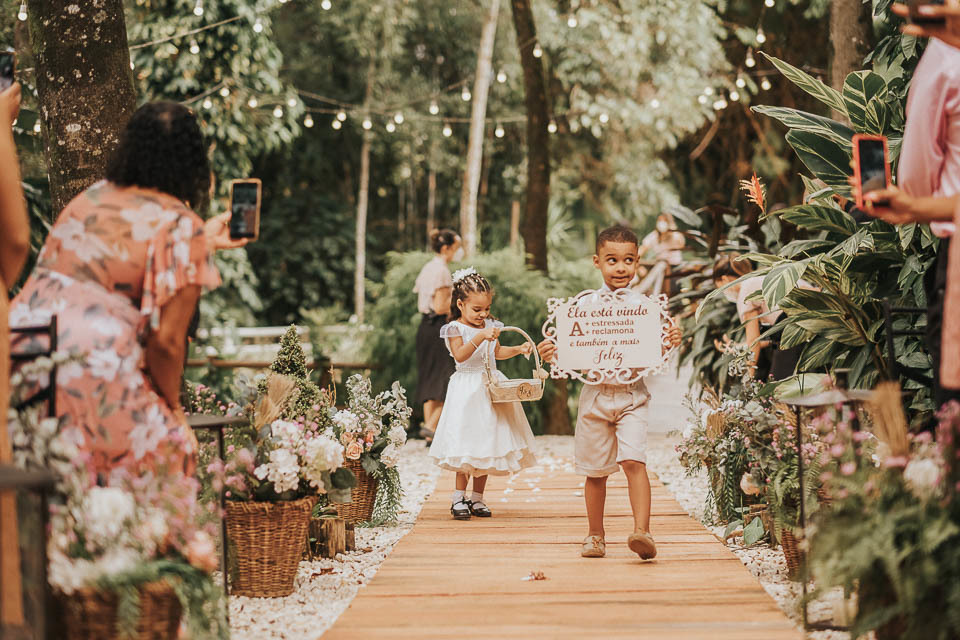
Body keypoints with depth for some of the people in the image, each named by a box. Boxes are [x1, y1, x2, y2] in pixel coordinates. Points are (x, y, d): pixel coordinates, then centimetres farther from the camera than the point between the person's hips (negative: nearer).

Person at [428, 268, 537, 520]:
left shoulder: (490, 326, 9)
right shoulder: (455, 329, -8)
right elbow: (460, 355, -23)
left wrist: (519, 349, 6)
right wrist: (480, 337, -32)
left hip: (491, 388, 6)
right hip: (467, 389, -6)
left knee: (487, 443, 7)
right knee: (466, 448, -7)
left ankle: (477, 497, 15)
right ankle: (458, 497, 4)